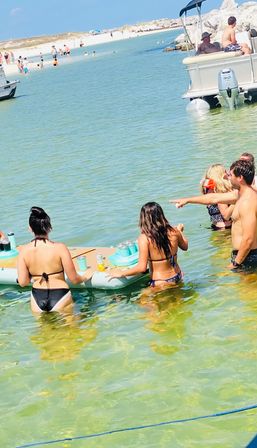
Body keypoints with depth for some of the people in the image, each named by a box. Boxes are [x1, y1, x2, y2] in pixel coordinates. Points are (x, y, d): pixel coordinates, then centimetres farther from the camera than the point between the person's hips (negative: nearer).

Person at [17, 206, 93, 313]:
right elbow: (74, 279, -9)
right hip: (60, 297, -3)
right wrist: (85, 277, 14)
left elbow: (22, 282, -5)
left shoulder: (24, 251, -8)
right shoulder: (59, 248, -16)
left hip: (37, 299, 3)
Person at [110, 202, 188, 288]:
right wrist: (180, 232, 36)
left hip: (161, 283, -6)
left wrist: (121, 273, -7)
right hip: (177, 278, 6)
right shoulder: (173, 232, -5)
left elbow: (142, 267, -20)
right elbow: (185, 247, 17)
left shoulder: (144, 238, -18)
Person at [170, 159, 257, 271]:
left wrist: (236, 264, -20)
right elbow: (214, 198, 24)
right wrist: (187, 200, 30)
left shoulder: (248, 202, -23)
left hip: (246, 257, -10)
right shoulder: (240, 194, 10)